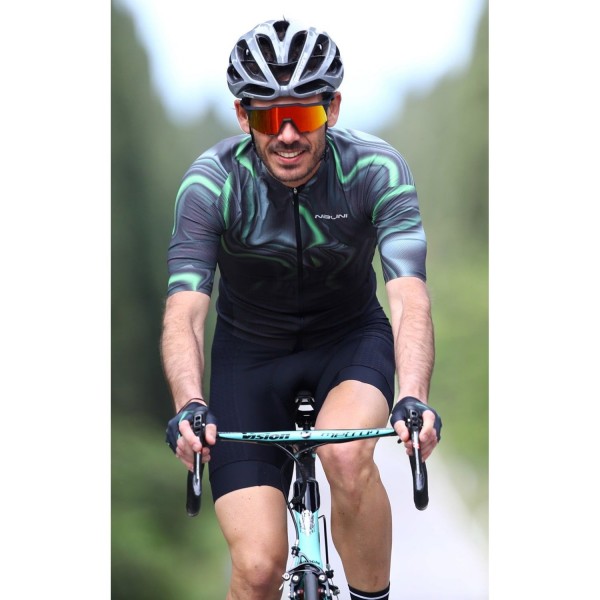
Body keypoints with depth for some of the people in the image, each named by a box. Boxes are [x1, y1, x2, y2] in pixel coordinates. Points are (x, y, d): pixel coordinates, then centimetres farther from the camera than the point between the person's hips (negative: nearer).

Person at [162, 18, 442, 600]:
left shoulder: (376, 170, -23)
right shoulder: (211, 182, -23)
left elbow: (409, 297, -33)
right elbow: (184, 311, -30)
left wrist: (413, 398, -51)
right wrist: (189, 407, -49)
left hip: (350, 336, 0)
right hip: (250, 350, 0)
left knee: (347, 455, -35)